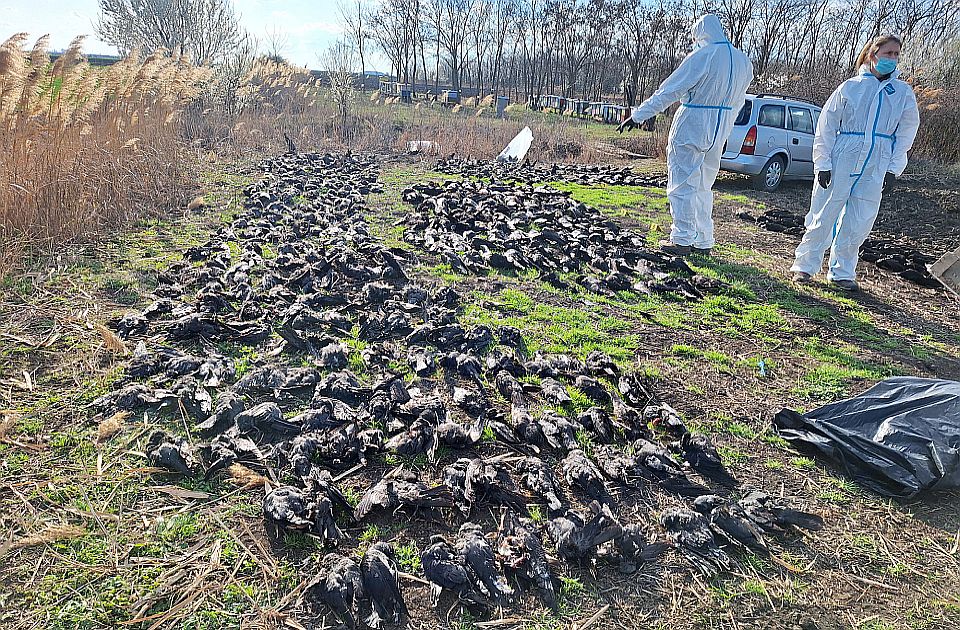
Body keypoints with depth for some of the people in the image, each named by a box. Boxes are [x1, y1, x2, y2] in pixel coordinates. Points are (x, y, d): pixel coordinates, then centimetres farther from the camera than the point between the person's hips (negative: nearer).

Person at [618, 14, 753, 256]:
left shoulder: (701, 57, -14)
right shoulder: (744, 62, 9)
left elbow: (669, 91, -15)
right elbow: (737, 102, 15)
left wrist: (638, 115, -11)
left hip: (691, 129, -7)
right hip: (719, 134, 7)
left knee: (682, 185, 1)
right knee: (703, 186, 15)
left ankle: (682, 240, 1)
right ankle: (704, 241, 18)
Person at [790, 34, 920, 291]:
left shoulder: (903, 93, 8)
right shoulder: (851, 87, 0)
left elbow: (906, 133, 11)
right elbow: (826, 126, 1)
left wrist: (893, 169, 2)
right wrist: (823, 163, -5)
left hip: (875, 169, 3)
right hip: (841, 161, -3)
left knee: (859, 224, 4)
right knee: (823, 216, 2)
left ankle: (842, 272, 17)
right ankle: (805, 265, 14)